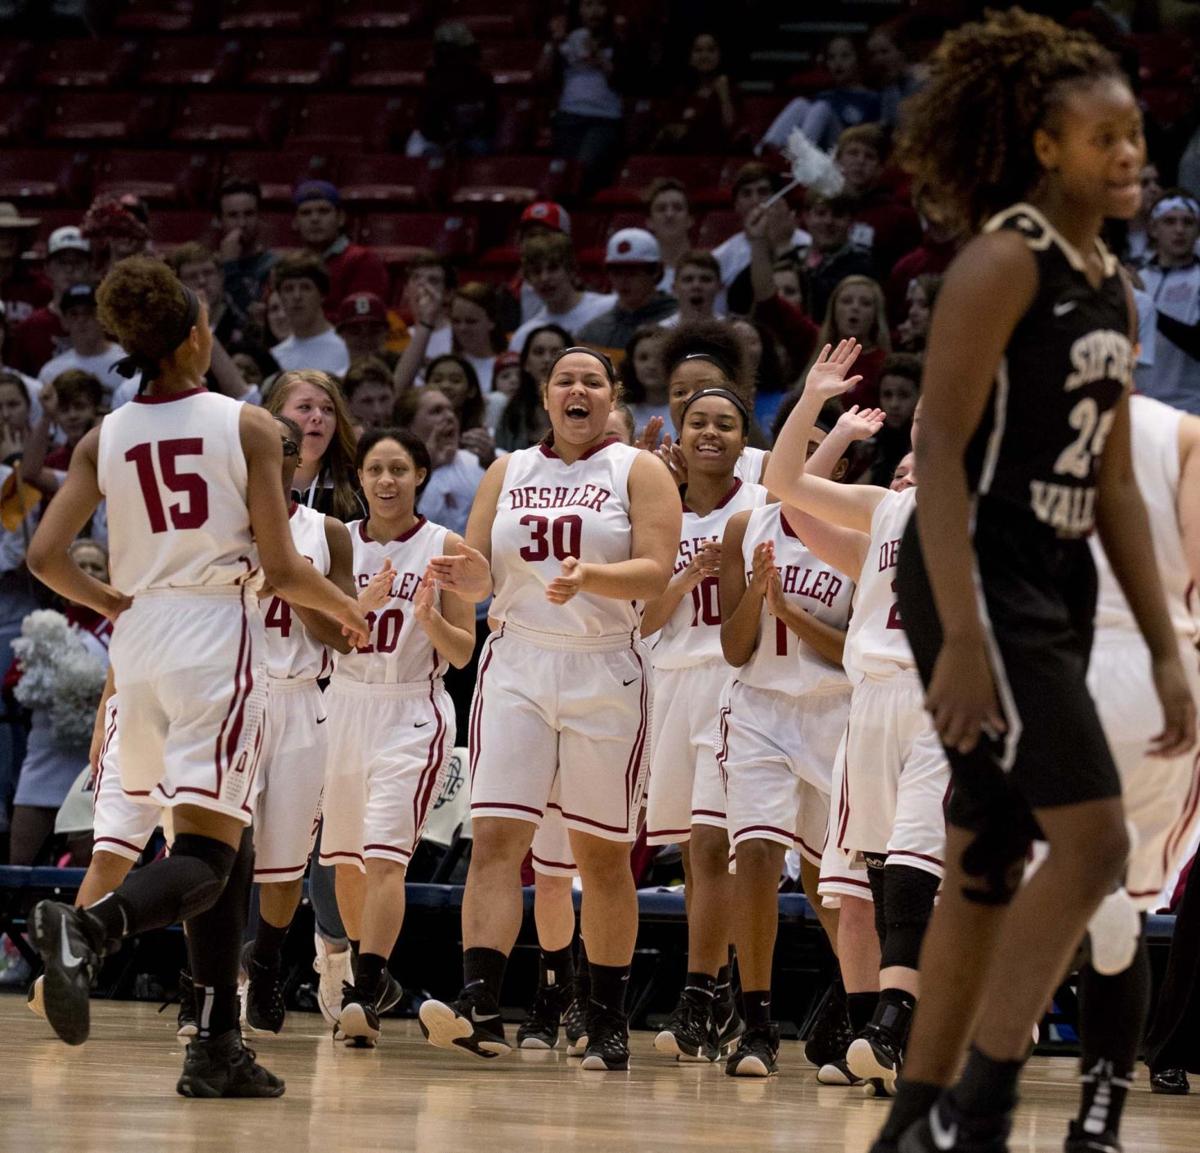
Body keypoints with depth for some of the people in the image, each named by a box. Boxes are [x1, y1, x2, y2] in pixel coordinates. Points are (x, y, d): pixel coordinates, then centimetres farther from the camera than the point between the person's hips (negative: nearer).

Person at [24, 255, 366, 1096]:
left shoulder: (105, 440, 5)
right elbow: (282, 568, -7)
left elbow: (45, 556, -2)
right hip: (217, 633, -5)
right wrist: (347, 609, 12)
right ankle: (90, 928, -38)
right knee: (208, 853, -8)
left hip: (141, 639, 5)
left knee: (228, 842, 18)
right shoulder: (247, 427, -5)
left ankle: (220, 1048, 16)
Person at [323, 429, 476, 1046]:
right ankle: (374, 979, 32)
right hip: (345, 705, 4)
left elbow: (462, 652, -2)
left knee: (385, 855, -18)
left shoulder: (444, 548, -3)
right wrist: (363, 604, -17)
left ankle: (364, 997, -25)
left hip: (413, 713, -4)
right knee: (344, 859, 12)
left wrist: (430, 619, -22)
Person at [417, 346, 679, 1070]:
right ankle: (481, 1008, -23)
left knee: (603, 854, 4)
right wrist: (466, 576, -13)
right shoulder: (508, 473, 13)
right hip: (517, 665, 2)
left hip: (606, 674, -2)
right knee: (495, 836, -13)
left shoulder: (639, 472, 3)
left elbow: (655, 575, -9)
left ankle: (609, 1023, 13)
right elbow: (479, 580, 11)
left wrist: (588, 577, -27)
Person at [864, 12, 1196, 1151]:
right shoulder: (1004, 264, -11)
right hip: (979, 581, -9)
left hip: (1056, 591, 9)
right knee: (1091, 836, -16)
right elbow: (940, 447, -17)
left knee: (990, 867, 10)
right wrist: (962, 639, -24)